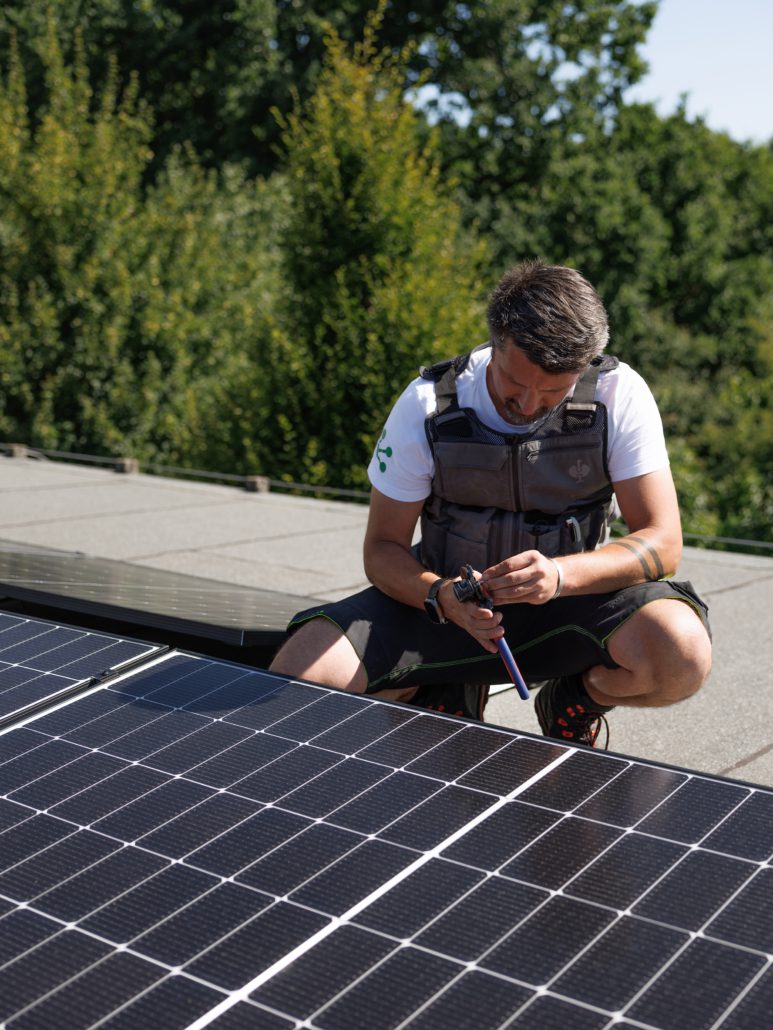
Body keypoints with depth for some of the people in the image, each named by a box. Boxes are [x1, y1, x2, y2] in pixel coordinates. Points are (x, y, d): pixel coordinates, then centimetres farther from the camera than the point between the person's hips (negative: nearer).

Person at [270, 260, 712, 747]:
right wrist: (439, 596, -30)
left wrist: (562, 574, -35)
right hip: (453, 600, 1)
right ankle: (450, 695, 10)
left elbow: (662, 543, -16)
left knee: (682, 656, -33)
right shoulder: (428, 405, -14)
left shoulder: (620, 394, -15)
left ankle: (576, 699, 4)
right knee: (297, 675, -21)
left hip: (573, 600, -1)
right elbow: (383, 547, -7)